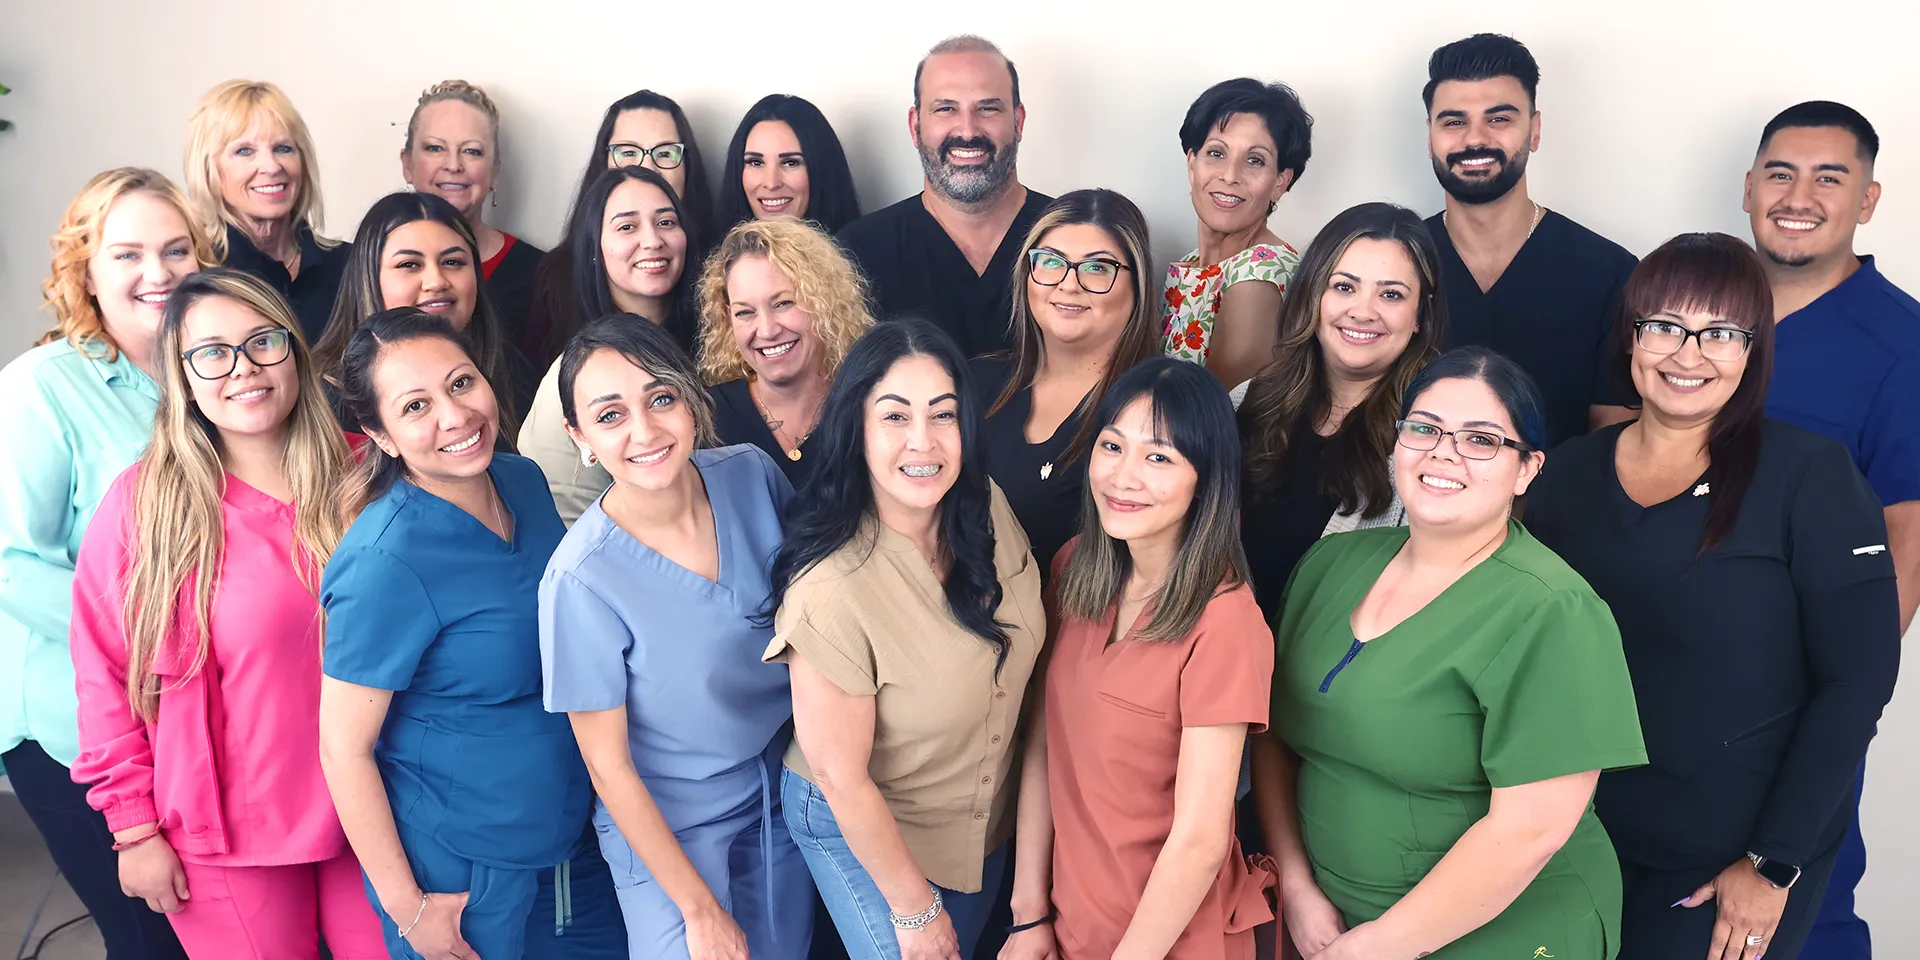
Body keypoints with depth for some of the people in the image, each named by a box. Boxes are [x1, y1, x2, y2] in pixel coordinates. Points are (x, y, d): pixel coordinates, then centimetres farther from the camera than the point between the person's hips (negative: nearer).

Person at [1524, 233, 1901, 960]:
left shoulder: (1811, 477, -11)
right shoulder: (1567, 473, -1)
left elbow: (1856, 679, -11)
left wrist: (1774, 862, -12)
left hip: (1731, 859, -3)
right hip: (1577, 839, 4)